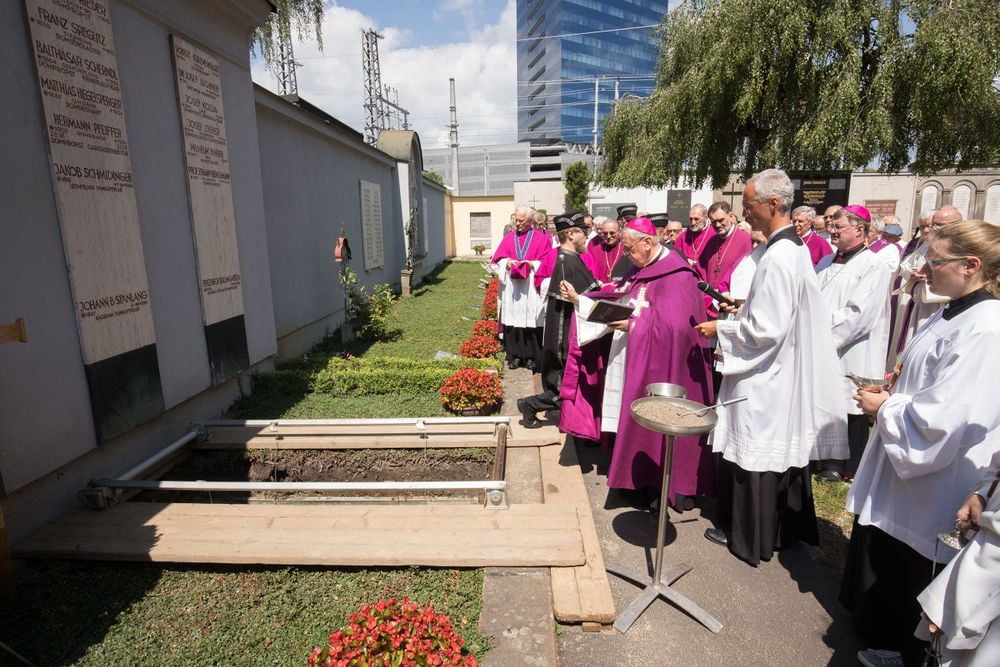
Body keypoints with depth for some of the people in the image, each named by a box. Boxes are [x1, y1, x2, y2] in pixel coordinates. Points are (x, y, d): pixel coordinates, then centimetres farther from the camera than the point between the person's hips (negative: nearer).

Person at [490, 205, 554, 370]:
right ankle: (515, 355, 12)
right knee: (513, 321, 3)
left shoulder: (541, 239, 3)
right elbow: (497, 259, 8)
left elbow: (546, 262, -3)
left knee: (531, 321, -2)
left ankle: (531, 357, 7)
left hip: (532, 289, -3)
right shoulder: (508, 238, 13)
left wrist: (531, 264, -16)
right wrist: (507, 262, -11)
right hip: (512, 289, 3)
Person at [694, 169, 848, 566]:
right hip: (782, 370, 10)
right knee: (780, 453, 20)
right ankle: (784, 530, 37)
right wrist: (743, 307, 11)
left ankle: (749, 537, 23)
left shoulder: (777, 258, -23)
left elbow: (766, 329, -24)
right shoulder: (792, 247, 7)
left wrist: (721, 329, -12)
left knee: (753, 455, 5)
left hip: (764, 377, -10)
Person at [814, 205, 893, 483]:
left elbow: (859, 313, -18)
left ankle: (846, 466, 22)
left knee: (847, 409, 6)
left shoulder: (873, 266, -9)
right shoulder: (827, 262, 13)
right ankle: (827, 458, 29)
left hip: (850, 355, -6)